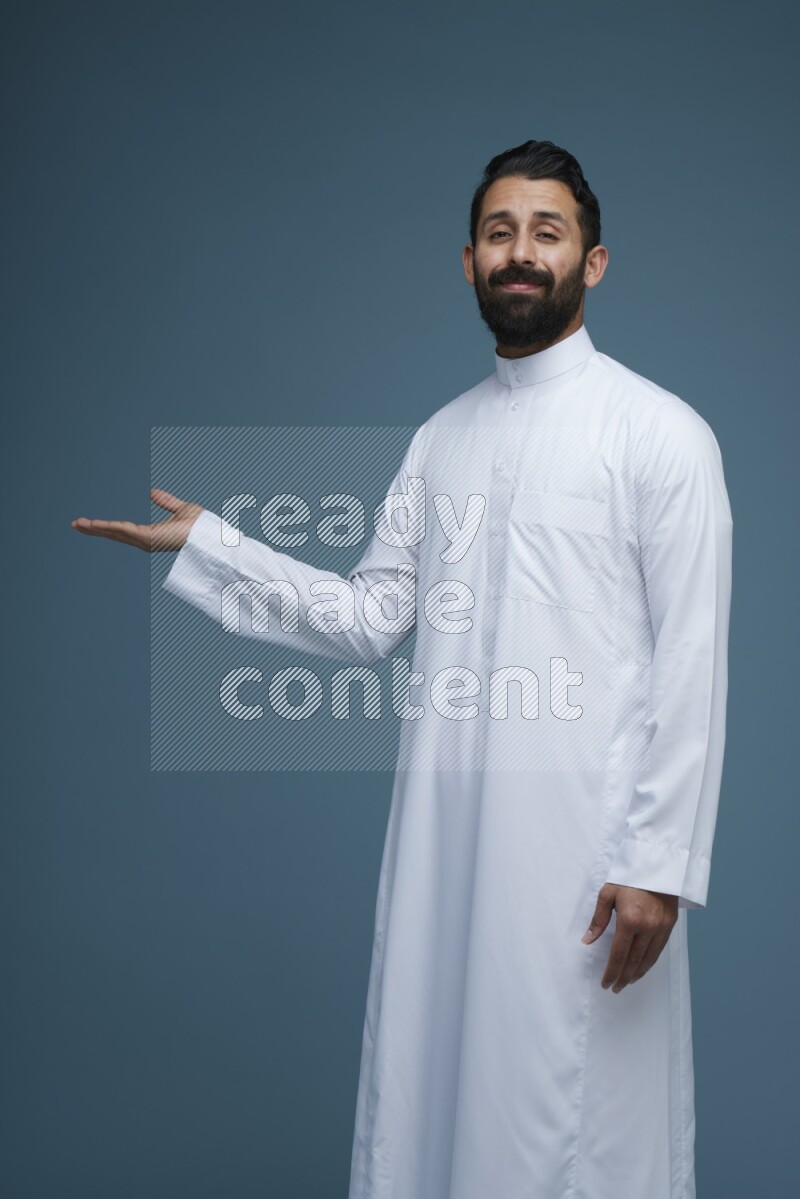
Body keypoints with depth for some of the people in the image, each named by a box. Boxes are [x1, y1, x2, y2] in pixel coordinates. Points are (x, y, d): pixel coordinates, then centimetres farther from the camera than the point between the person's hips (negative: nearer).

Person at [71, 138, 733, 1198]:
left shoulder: (661, 432, -4)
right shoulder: (440, 436, 14)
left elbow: (692, 663, -8)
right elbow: (371, 622, 10)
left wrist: (660, 863, -13)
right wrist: (202, 542, 6)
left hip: (585, 844, -5)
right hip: (442, 830, 5)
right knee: (433, 1088, 12)